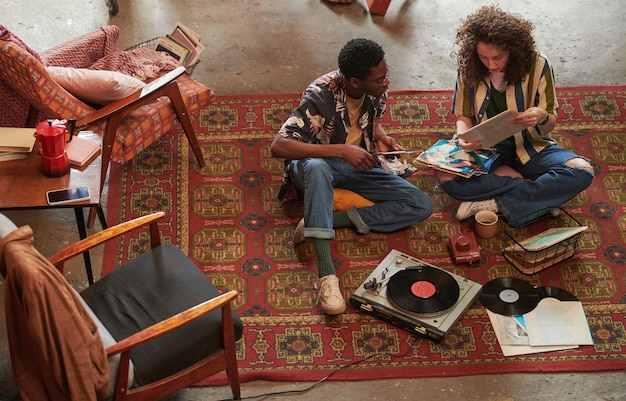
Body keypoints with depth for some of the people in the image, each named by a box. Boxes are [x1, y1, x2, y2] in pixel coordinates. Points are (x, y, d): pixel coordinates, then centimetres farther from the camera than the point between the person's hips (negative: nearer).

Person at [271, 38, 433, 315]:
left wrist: (381, 137, -11)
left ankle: (321, 223, -19)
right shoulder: (321, 95, -28)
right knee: (316, 168, -44)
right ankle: (326, 274, -44)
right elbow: (278, 146, -37)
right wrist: (342, 150, -42)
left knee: (422, 205, -12)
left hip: (357, 166, 6)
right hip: (318, 164, -6)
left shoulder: (377, 89, -11)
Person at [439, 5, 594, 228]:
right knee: (447, 179, -32)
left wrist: (542, 118, -33)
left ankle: (496, 205, -25)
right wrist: (464, 137, -22)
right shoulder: (468, 69, -11)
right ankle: (541, 196, -21)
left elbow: (549, 126, -7)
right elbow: (464, 116, 2)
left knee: (582, 171, -28)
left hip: (530, 148, 0)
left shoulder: (537, 65, -14)